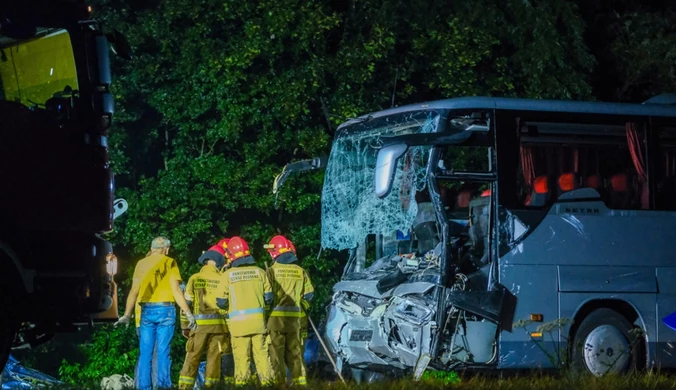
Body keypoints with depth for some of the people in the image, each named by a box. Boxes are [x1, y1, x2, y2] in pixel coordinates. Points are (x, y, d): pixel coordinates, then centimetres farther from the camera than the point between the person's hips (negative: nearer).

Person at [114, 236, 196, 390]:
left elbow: (134, 291, 5)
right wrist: (188, 313, -4)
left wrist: (127, 315, 8)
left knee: (145, 352, 4)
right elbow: (176, 290, -6)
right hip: (165, 310, -3)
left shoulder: (141, 264, 10)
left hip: (146, 311, 3)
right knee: (163, 351, -3)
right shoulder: (169, 263, 1)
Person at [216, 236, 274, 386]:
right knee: (262, 354, 7)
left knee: (242, 358, 3)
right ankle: (267, 382, 7)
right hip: (258, 320, 2)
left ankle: (241, 384, 4)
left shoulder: (228, 275, -5)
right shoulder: (259, 272, 1)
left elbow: (221, 303, -1)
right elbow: (269, 298, 4)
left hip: (238, 322, -2)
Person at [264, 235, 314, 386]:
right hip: (295, 318, 4)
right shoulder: (300, 271, 4)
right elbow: (309, 294, 6)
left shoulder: (272, 271, -8)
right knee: (294, 352, 12)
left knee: (276, 353, 1)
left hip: (276, 317, -4)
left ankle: (277, 382, -1)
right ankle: (300, 381, 11)